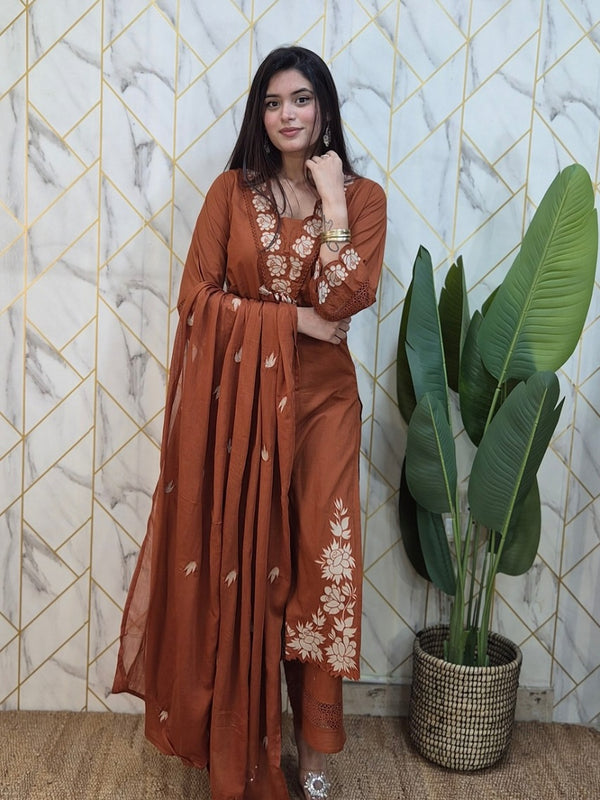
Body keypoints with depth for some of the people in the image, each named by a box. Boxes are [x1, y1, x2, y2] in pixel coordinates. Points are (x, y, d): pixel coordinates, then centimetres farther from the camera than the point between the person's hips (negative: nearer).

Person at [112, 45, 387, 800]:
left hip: (319, 400, 0)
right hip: (238, 401, 0)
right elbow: (197, 298, -4)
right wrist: (296, 320, -10)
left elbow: (348, 300, -11)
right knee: (238, 566, 5)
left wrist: (331, 199, -11)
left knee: (317, 565, 0)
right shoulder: (232, 190, 4)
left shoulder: (362, 196, 4)